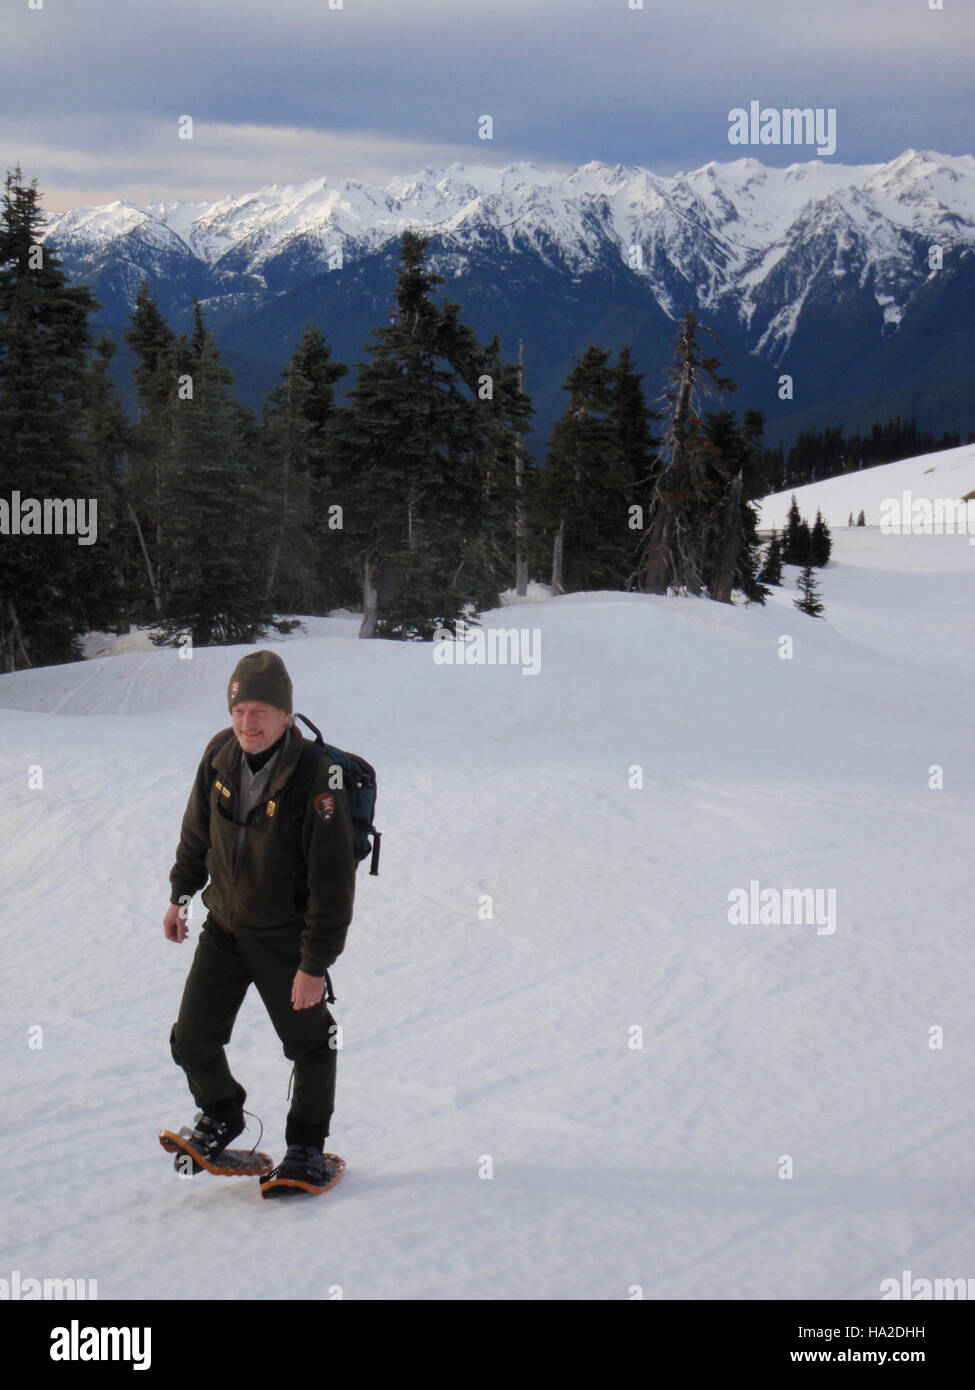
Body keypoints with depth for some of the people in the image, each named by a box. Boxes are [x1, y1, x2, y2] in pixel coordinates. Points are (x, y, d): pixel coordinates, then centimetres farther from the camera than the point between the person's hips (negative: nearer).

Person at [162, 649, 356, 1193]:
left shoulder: (316, 779, -24)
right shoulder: (220, 755, -7)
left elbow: (332, 883, -21)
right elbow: (197, 830, 13)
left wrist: (316, 964, -20)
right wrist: (181, 893, 19)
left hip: (287, 938, -4)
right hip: (223, 927, 5)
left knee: (309, 1043, 8)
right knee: (192, 1041, 5)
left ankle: (307, 1146, 30)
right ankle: (221, 1115, 34)